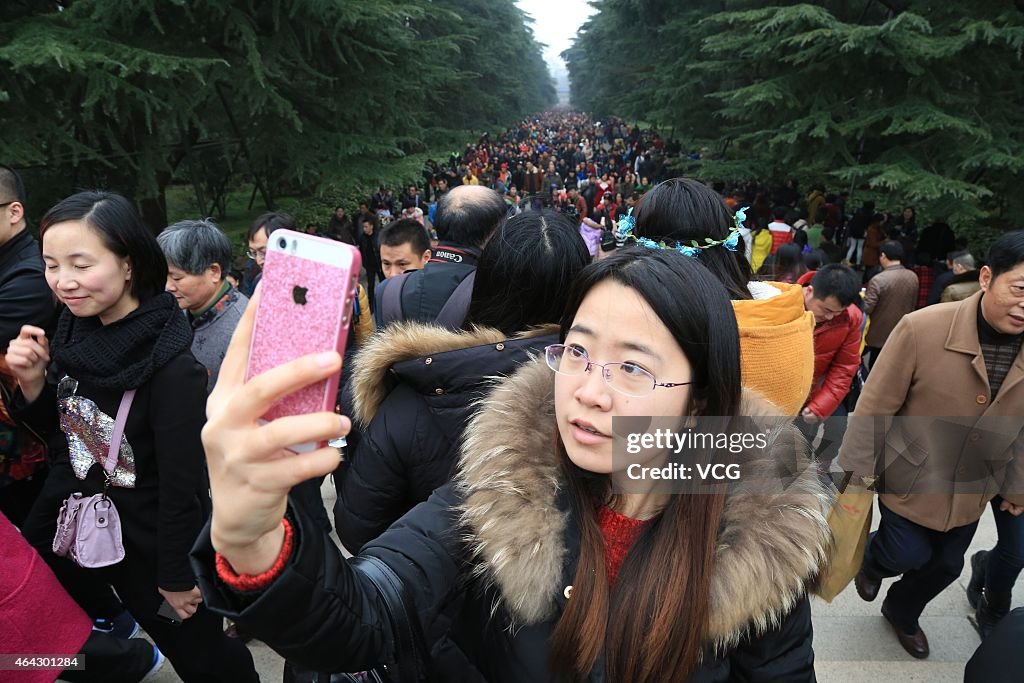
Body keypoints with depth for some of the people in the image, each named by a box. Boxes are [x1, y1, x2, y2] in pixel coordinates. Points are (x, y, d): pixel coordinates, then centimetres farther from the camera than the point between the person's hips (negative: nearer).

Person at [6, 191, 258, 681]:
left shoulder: (171, 368, -28)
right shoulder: (74, 331, -7)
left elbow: (182, 481, -20)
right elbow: (55, 429, 6)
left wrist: (176, 576, -11)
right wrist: (32, 382, -13)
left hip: (148, 542, -6)